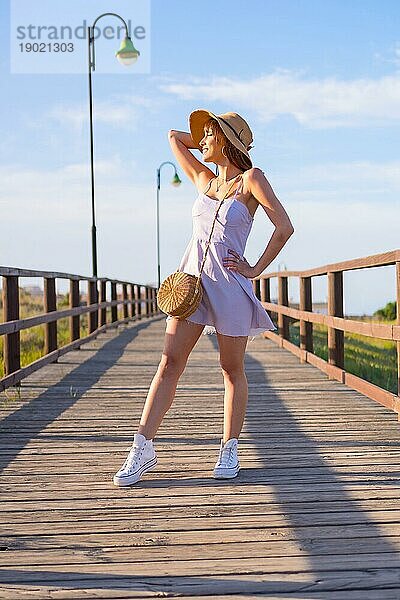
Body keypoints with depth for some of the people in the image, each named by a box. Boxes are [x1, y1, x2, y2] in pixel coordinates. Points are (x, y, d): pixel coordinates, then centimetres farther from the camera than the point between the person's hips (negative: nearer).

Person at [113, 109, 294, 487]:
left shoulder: (251, 179, -1)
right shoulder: (204, 181, 15)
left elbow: (284, 227, -8)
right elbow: (174, 137, 27)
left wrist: (256, 269, -5)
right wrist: (212, 146, 25)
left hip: (230, 284, -5)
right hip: (192, 279, 5)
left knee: (232, 370, 5)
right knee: (170, 362, -3)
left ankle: (229, 450, 15)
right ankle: (142, 448, -5)